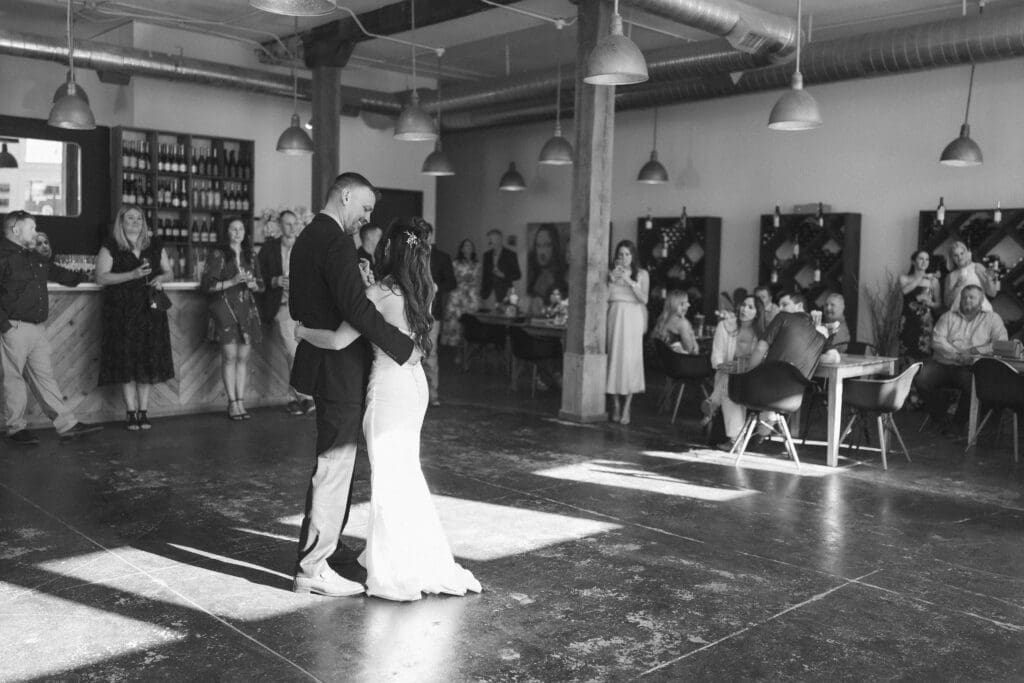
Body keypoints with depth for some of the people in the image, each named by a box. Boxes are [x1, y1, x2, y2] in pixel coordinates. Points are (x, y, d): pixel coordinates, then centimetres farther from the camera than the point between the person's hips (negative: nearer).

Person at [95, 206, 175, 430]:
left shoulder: (155, 247, 13)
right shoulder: (110, 248, 1)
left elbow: (169, 272, 19)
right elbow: (101, 278, -8)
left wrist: (161, 278, -5)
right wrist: (132, 274, -17)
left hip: (150, 311, 3)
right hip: (122, 312, -3)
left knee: (149, 362, 1)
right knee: (126, 361, -3)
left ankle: (143, 411, 9)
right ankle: (131, 412, 4)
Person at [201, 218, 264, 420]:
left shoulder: (250, 257, 15)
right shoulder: (218, 255, 1)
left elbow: (260, 284, 18)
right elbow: (206, 284, -5)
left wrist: (251, 283, -4)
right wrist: (232, 282, -14)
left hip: (247, 309, 4)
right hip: (225, 307, -4)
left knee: (243, 357, 3)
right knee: (230, 356, -7)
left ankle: (240, 401, 8)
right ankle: (232, 403, -1)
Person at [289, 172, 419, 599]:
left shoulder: (305, 239, 13)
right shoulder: (336, 243, -19)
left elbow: (298, 309, 19)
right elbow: (356, 308, -27)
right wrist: (403, 348, -20)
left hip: (320, 363, 10)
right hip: (340, 369, -10)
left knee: (330, 464, 21)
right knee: (334, 466, -1)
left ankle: (314, 551, 34)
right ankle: (313, 570, 9)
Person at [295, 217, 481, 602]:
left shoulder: (380, 292, -17)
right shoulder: (422, 290, 4)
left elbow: (339, 340, -20)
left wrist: (302, 332, -3)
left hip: (389, 386, -7)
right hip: (414, 382, 7)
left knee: (388, 478, 4)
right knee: (407, 474, 18)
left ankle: (397, 577, 14)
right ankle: (427, 564, 27)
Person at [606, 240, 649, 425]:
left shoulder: (642, 274, 6)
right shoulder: (611, 273, 12)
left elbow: (644, 299, -5)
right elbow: (605, 298, 5)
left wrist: (630, 282, -13)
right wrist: (612, 280, -7)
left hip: (633, 319, -2)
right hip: (614, 316, 2)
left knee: (630, 359, -8)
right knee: (614, 358, -1)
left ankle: (626, 407, -5)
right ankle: (616, 405, 6)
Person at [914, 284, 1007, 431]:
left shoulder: (992, 319, 13)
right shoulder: (948, 316, 18)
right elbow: (937, 340, 2)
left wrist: (976, 350, -15)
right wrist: (957, 355, -13)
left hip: (971, 368, -2)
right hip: (942, 364, 3)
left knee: (972, 383, -36)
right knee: (920, 379, -25)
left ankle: (958, 424, -11)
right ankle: (941, 420, -2)